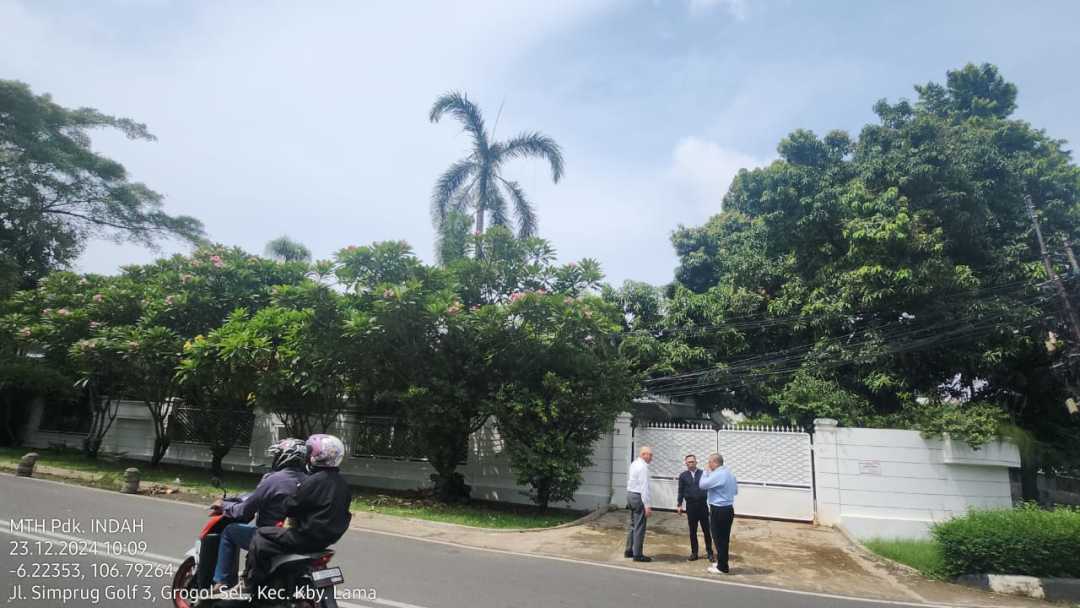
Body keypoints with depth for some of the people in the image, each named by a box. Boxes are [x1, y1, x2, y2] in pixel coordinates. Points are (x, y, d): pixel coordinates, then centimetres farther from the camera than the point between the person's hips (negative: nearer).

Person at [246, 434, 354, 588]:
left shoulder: (314, 481, -20)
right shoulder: (342, 483, 5)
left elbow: (289, 508, -15)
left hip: (307, 537, -9)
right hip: (329, 536, 9)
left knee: (260, 539, 1)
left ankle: (252, 584, 2)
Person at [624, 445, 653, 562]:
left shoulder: (633, 464, 10)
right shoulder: (643, 467, -18)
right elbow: (644, 487, -21)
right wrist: (648, 505, -21)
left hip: (630, 494, 10)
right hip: (638, 497, -10)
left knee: (633, 524, 18)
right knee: (639, 527, -1)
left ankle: (629, 550, 27)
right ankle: (637, 555, 5)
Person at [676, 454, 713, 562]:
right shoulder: (683, 475, 5)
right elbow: (681, 491, 6)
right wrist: (679, 504, -2)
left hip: (702, 504, -1)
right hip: (690, 505, 1)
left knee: (706, 530, 4)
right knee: (692, 531, 7)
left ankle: (709, 552, 16)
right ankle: (694, 553, 17)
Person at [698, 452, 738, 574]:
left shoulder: (717, 475, -19)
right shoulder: (730, 473, 10)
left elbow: (702, 485, -14)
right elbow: (735, 490, 21)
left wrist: (706, 471, -4)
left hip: (718, 511, -9)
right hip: (729, 509, 9)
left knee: (719, 539, 1)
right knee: (725, 538, 16)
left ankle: (722, 567, 8)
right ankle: (722, 563, 27)